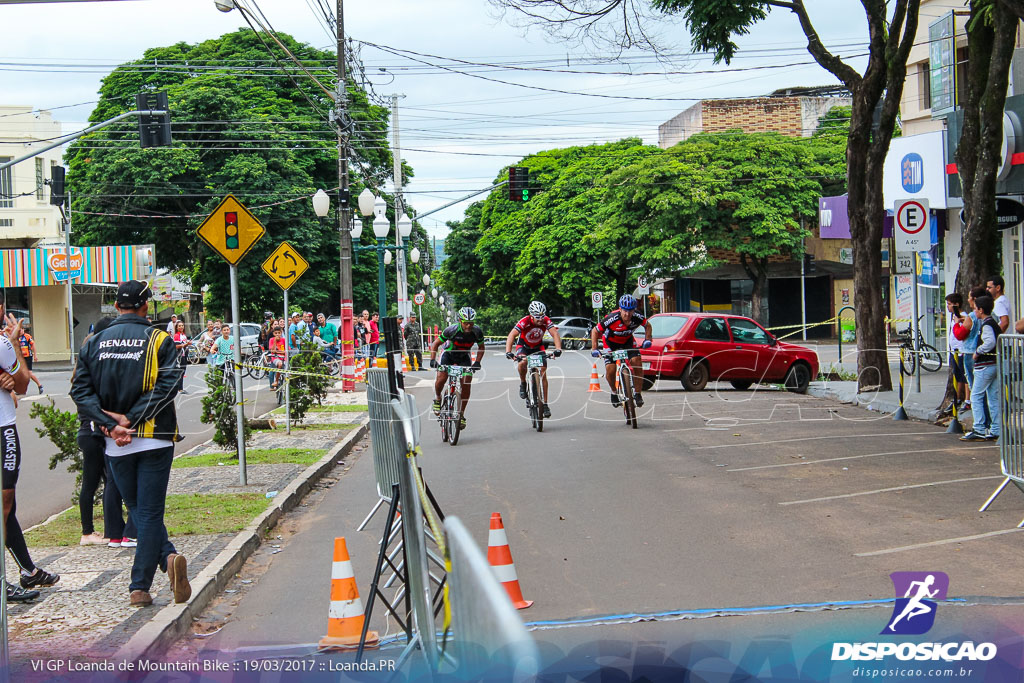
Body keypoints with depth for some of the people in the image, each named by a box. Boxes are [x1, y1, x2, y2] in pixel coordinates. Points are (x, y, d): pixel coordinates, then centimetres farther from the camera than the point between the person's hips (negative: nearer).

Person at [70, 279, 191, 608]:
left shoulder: (93, 343, 5)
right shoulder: (159, 341, -4)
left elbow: (80, 390, -4)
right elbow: (167, 386, -15)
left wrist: (111, 424, -9)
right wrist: (131, 418, -13)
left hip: (115, 444, 2)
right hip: (154, 439, -2)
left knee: (138, 510, 16)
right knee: (150, 513, 3)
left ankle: (169, 557, 3)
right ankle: (140, 586, -4)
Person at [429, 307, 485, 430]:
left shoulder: (477, 332, -23)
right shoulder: (452, 330, -31)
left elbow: (481, 348, -4)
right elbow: (435, 344, -19)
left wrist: (477, 362, -18)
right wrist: (433, 360, -30)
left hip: (463, 357, 2)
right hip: (448, 354, -2)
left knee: (466, 383, -14)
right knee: (441, 378, -23)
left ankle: (461, 414, -2)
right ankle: (437, 399, 9)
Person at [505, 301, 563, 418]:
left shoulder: (546, 321, -25)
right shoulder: (524, 322, -32)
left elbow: (555, 334, -34)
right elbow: (511, 335, -40)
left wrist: (558, 349, -53)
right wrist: (508, 352, -55)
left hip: (538, 347, 2)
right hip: (524, 346, -2)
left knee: (543, 374, -8)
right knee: (523, 362, -34)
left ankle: (545, 404, 0)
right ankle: (523, 383, -6)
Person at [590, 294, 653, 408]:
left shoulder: (637, 317, -26)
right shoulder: (612, 318, -36)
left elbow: (647, 326, -2)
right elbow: (595, 331, -22)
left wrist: (647, 340, -17)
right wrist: (594, 349, -29)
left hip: (627, 340, 2)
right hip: (611, 342, -2)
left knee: (637, 363, -18)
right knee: (610, 370, -16)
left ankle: (637, 393, -1)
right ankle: (614, 392, 15)